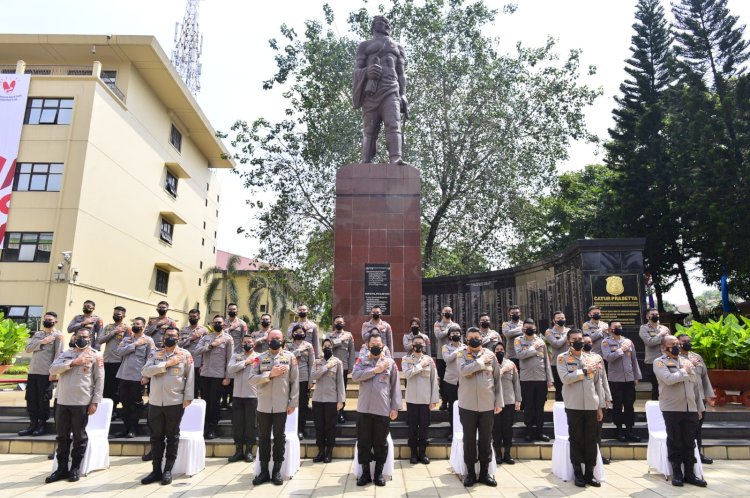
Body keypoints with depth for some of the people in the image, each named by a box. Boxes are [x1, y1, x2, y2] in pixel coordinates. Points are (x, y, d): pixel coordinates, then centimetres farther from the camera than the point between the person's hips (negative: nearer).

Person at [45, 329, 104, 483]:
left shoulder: (96, 355, -1)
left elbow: (99, 380, -4)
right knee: (62, 436, 11)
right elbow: (53, 369, -5)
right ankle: (62, 468, 22)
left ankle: (75, 468, 17)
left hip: (82, 402, -4)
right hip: (63, 401, 4)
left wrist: (95, 402, -9)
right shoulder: (65, 354, 12)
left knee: (79, 436, 6)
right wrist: (73, 363, -16)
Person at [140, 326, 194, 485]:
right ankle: (156, 470, 22)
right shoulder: (155, 354, 6)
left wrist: (188, 398, -7)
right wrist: (166, 364, -15)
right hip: (155, 402, 3)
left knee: (172, 437, 7)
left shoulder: (185, 354, -1)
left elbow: (190, 378, -1)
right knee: (156, 436, 11)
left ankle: (168, 470, 17)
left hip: (175, 402, -3)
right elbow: (145, 371, -8)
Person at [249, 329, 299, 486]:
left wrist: (293, 403, -5)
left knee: (279, 437, 6)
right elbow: (252, 379, -5)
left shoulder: (290, 357, 2)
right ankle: (264, 471, 20)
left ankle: (277, 471, 17)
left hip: (281, 405, -1)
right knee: (263, 437, 8)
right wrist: (270, 374, -15)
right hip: (263, 405, 1)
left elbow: (295, 381, 0)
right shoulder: (260, 358, 4)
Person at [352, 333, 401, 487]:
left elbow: (395, 386, 4)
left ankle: (379, 473, 23)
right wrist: (375, 370, -14)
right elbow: (355, 376, -13)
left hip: (383, 410, 0)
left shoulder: (390, 362, 5)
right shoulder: (361, 360, 6)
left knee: (381, 443, 8)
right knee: (363, 442, 8)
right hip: (364, 409, 1)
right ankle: (365, 473, 21)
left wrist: (395, 407, -1)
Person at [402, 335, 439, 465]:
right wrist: (421, 365, -14)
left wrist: (434, 399, -3)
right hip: (412, 399, 0)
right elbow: (407, 374, -17)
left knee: (424, 427, 6)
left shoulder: (429, 359, 1)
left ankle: (422, 453, 20)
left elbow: (434, 380, 1)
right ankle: (414, 453, 20)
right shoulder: (406, 359, 1)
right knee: (412, 427, 7)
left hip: (426, 399, 0)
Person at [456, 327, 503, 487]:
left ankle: (485, 472, 23)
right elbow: (463, 370, -21)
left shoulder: (490, 354, 4)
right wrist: (481, 361, -14)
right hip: (467, 405, -1)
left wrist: (499, 402, 3)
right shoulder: (461, 355, 0)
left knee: (486, 439, 10)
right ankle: (470, 472, 19)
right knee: (469, 439, 7)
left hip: (487, 405, 2)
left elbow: (497, 379, 6)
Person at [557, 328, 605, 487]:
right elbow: (565, 378, -16)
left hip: (591, 405, 3)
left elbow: (598, 383, 12)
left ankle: (589, 473, 18)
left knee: (591, 440, 7)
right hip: (574, 406, -3)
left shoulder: (592, 359, 10)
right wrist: (585, 371, -12)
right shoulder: (562, 358, -1)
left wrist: (600, 406, 9)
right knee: (576, 439, 5)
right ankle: (578, 473, 15)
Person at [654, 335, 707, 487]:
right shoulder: (659, 362, -5)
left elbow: (696, 385, 16)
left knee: (689, 442, 9)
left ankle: (689, 473, 19)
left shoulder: (687, 361, 14)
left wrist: (700, 408, 13)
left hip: (690, 409, 5)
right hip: (672, 409, -5)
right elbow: (669, 379, -22)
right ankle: (677, 473, 14)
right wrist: (684, 371, -6)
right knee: (675, 442, 3)